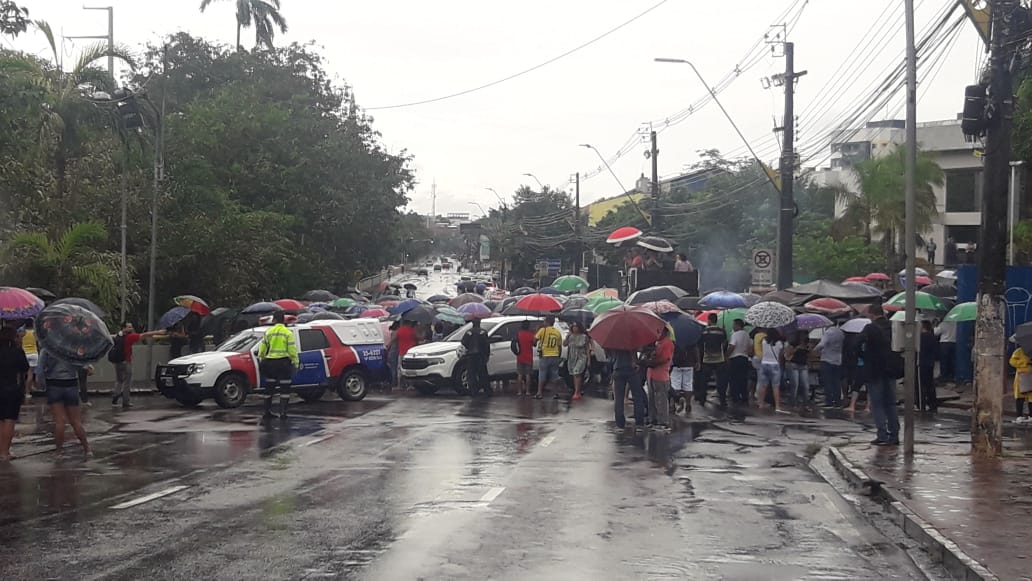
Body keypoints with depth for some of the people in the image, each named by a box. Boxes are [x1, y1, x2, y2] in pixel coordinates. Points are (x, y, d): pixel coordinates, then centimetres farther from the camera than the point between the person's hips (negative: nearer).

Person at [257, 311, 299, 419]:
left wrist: (261, 359, 21)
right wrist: (296, 362, -1)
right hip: (284, 362, -3)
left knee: (269, 388, 14)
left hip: (270, 362, 3)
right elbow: (292, 349, -10)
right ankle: (283, 412, -3)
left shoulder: (268, 332, 3)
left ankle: (267, 411, 17)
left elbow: (262, 348, 7)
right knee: (284, 388, 3)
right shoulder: (288, 333, -7)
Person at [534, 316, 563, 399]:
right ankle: (557, 393, 8)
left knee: (542, 376, 3)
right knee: (555, 376, 9)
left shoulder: (543, 330, -6)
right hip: (555, 356, 4)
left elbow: (535, 340, -7)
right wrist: (559, 356, 21)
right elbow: (560, 346, 11)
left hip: (544, 356, -3)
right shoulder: (558, 332, 8)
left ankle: (539, 393, 0)